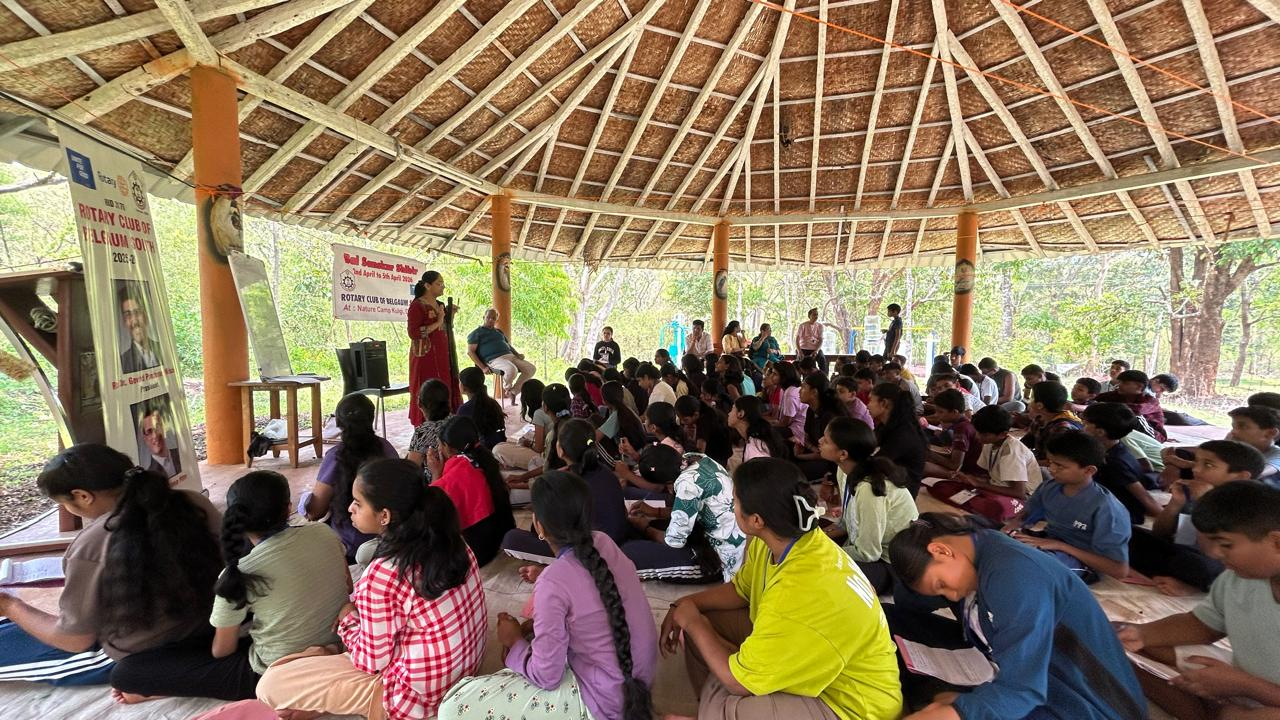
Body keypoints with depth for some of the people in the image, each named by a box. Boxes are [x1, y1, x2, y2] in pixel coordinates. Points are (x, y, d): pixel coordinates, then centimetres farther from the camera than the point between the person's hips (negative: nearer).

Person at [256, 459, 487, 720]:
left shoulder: (382, 575, -28)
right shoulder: (447, 538, -8)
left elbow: (372, 661, -15)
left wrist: (348, 619, 1)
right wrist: (359, 609, 5)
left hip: (416, 694, -7)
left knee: (270, 685, -2)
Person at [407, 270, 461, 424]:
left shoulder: (440, 305, 13)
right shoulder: (417, 306, -10)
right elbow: (413, 333, -19)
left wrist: (450, 316, 5)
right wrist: (438, 323, -18)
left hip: (442, 356, 7)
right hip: (426, 357, -7)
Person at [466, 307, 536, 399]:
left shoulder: (499, 332, 28)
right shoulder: (476, 333, 7)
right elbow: (470, 352, -2)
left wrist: (517, 354, 8)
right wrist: (483, 367, -13)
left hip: (510, 356, 7)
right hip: (494, 360, -7)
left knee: (531, 368, -11)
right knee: (512, 370, -37)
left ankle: (514, 391, 0)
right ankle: (507, 388, -4)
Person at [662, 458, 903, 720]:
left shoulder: (801, 597, -37)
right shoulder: (770, 542, -13)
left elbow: (738, 681, -26)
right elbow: (740, 589, 8)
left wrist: (692, 621, -13)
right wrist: (684, 605, -4)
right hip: (803, 650, 8)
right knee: (702, 621, 3)